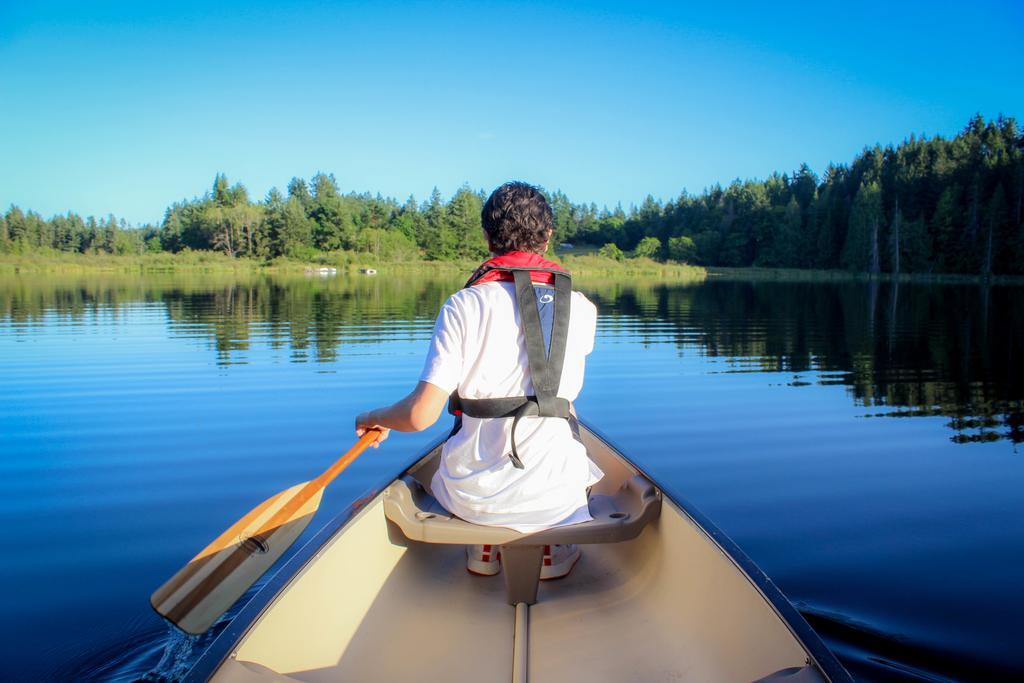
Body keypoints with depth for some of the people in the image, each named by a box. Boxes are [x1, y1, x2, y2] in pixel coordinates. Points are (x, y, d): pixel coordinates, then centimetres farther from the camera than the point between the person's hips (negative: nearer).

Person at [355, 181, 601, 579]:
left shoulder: (463, 305, -12)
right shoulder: (582, 308, -5)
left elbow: (420, 415, -16)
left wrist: (375, 419, 6)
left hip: (473, 495, 0)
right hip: (554, 493, 1)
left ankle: (482, 553, 30)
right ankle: (551, 552, 25)